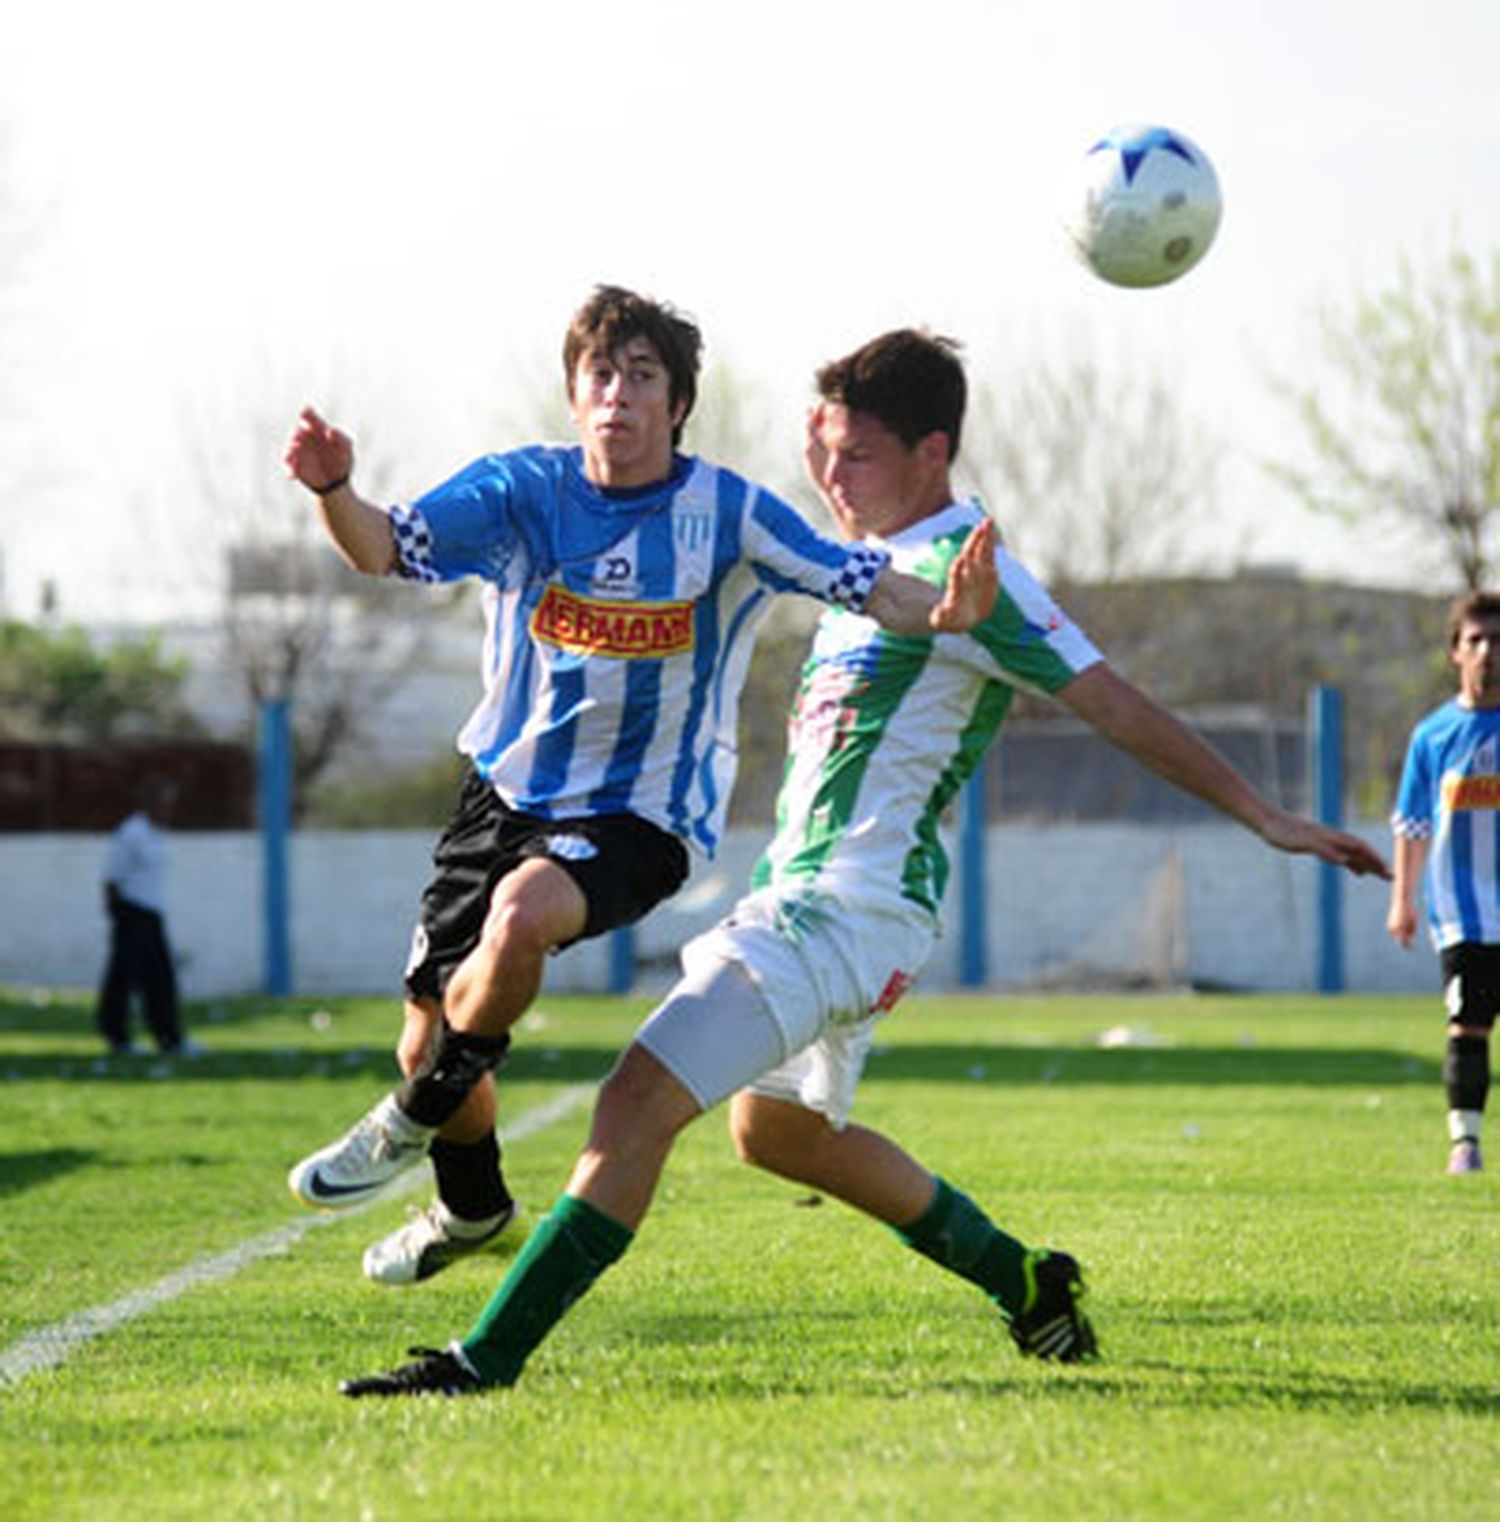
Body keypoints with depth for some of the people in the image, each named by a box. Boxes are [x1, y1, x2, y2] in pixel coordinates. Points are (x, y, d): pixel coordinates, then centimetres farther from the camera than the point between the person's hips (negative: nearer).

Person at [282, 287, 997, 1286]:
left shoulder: (728, 515, -11)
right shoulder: (521, 489, -6)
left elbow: (867, 586, -17)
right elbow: (387, 549, -18)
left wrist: (945, 612, -39)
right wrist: (335, 492, -40)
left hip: (641, 816, -4)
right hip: (508, 793, 4)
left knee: (523, 914, -35)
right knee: (431, 1032, 8)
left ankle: (417, 1119, -8)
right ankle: (472, 1207, 40)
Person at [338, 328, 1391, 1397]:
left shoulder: (964, 567, -13)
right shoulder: (880, 558, 14)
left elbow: (1112, 702, -14)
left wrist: (1263, 816, -15)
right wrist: (832, 454, 20)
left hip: (850, 906, -11)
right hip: (810, 896, 11)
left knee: (640, 1099, -19)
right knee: (777, 1128, 29)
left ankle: (486, 1361, -21)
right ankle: (1025, 1285, 37)